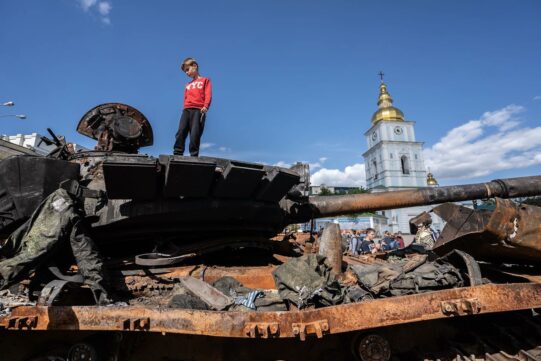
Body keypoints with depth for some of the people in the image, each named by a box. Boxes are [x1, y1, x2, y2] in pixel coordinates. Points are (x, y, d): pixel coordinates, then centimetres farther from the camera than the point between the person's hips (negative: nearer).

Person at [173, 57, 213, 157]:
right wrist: (185, 108, 5)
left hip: (198, 110, -5)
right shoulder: (188, 85, 30)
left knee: (195, 135, -15)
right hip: (187, 110, 5)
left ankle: (194, 156, -16)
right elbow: (186, 98, 23)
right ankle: (177, 154, -14)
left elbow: (208, 95, 1)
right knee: (181, 132, -11)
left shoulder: (205, 80, 15)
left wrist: (205, 107, -15)